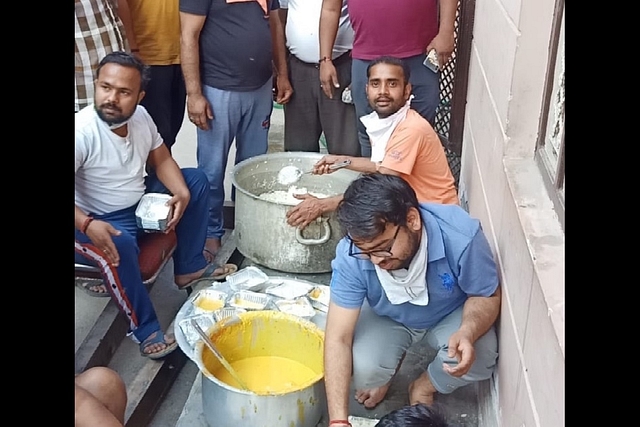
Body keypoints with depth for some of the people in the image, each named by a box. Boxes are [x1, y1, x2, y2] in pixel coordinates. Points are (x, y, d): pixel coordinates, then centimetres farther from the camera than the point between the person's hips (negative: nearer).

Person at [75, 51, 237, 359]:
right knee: (120, 245, -39)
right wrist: (87, 225, -47)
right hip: (99, 222, -8)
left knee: (197, 180, 6)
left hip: (141, 203, 8)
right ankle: (145, 329, -19)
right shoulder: (82, 131, -27)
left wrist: (182, 193, -11)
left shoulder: (141, 117, -6)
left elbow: (162, 160, 7)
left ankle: (189, 267, 12)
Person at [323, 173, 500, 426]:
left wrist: (467, 333, -40)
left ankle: (424, 387, 7)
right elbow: (338, 338, -28)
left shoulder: (461, 236, -36)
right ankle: (383, 374, 14)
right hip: (388, 319, 0)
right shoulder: (352, 255, -33)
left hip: (450, 316, 0)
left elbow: (487, 296, -17)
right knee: (363, 372, -27)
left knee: (479, 358, -29)